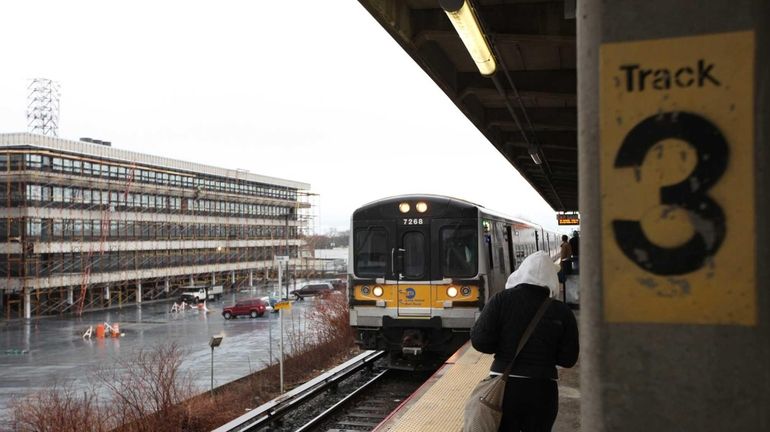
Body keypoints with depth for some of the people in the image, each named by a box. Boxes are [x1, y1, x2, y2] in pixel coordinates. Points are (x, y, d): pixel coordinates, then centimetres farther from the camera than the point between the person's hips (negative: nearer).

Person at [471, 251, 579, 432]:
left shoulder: (501, 299, -7)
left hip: (503, 387, 0)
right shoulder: (561, 311, -4)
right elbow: (568, 359, -1)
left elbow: (479, 340, -10)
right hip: (542, 389, 1)